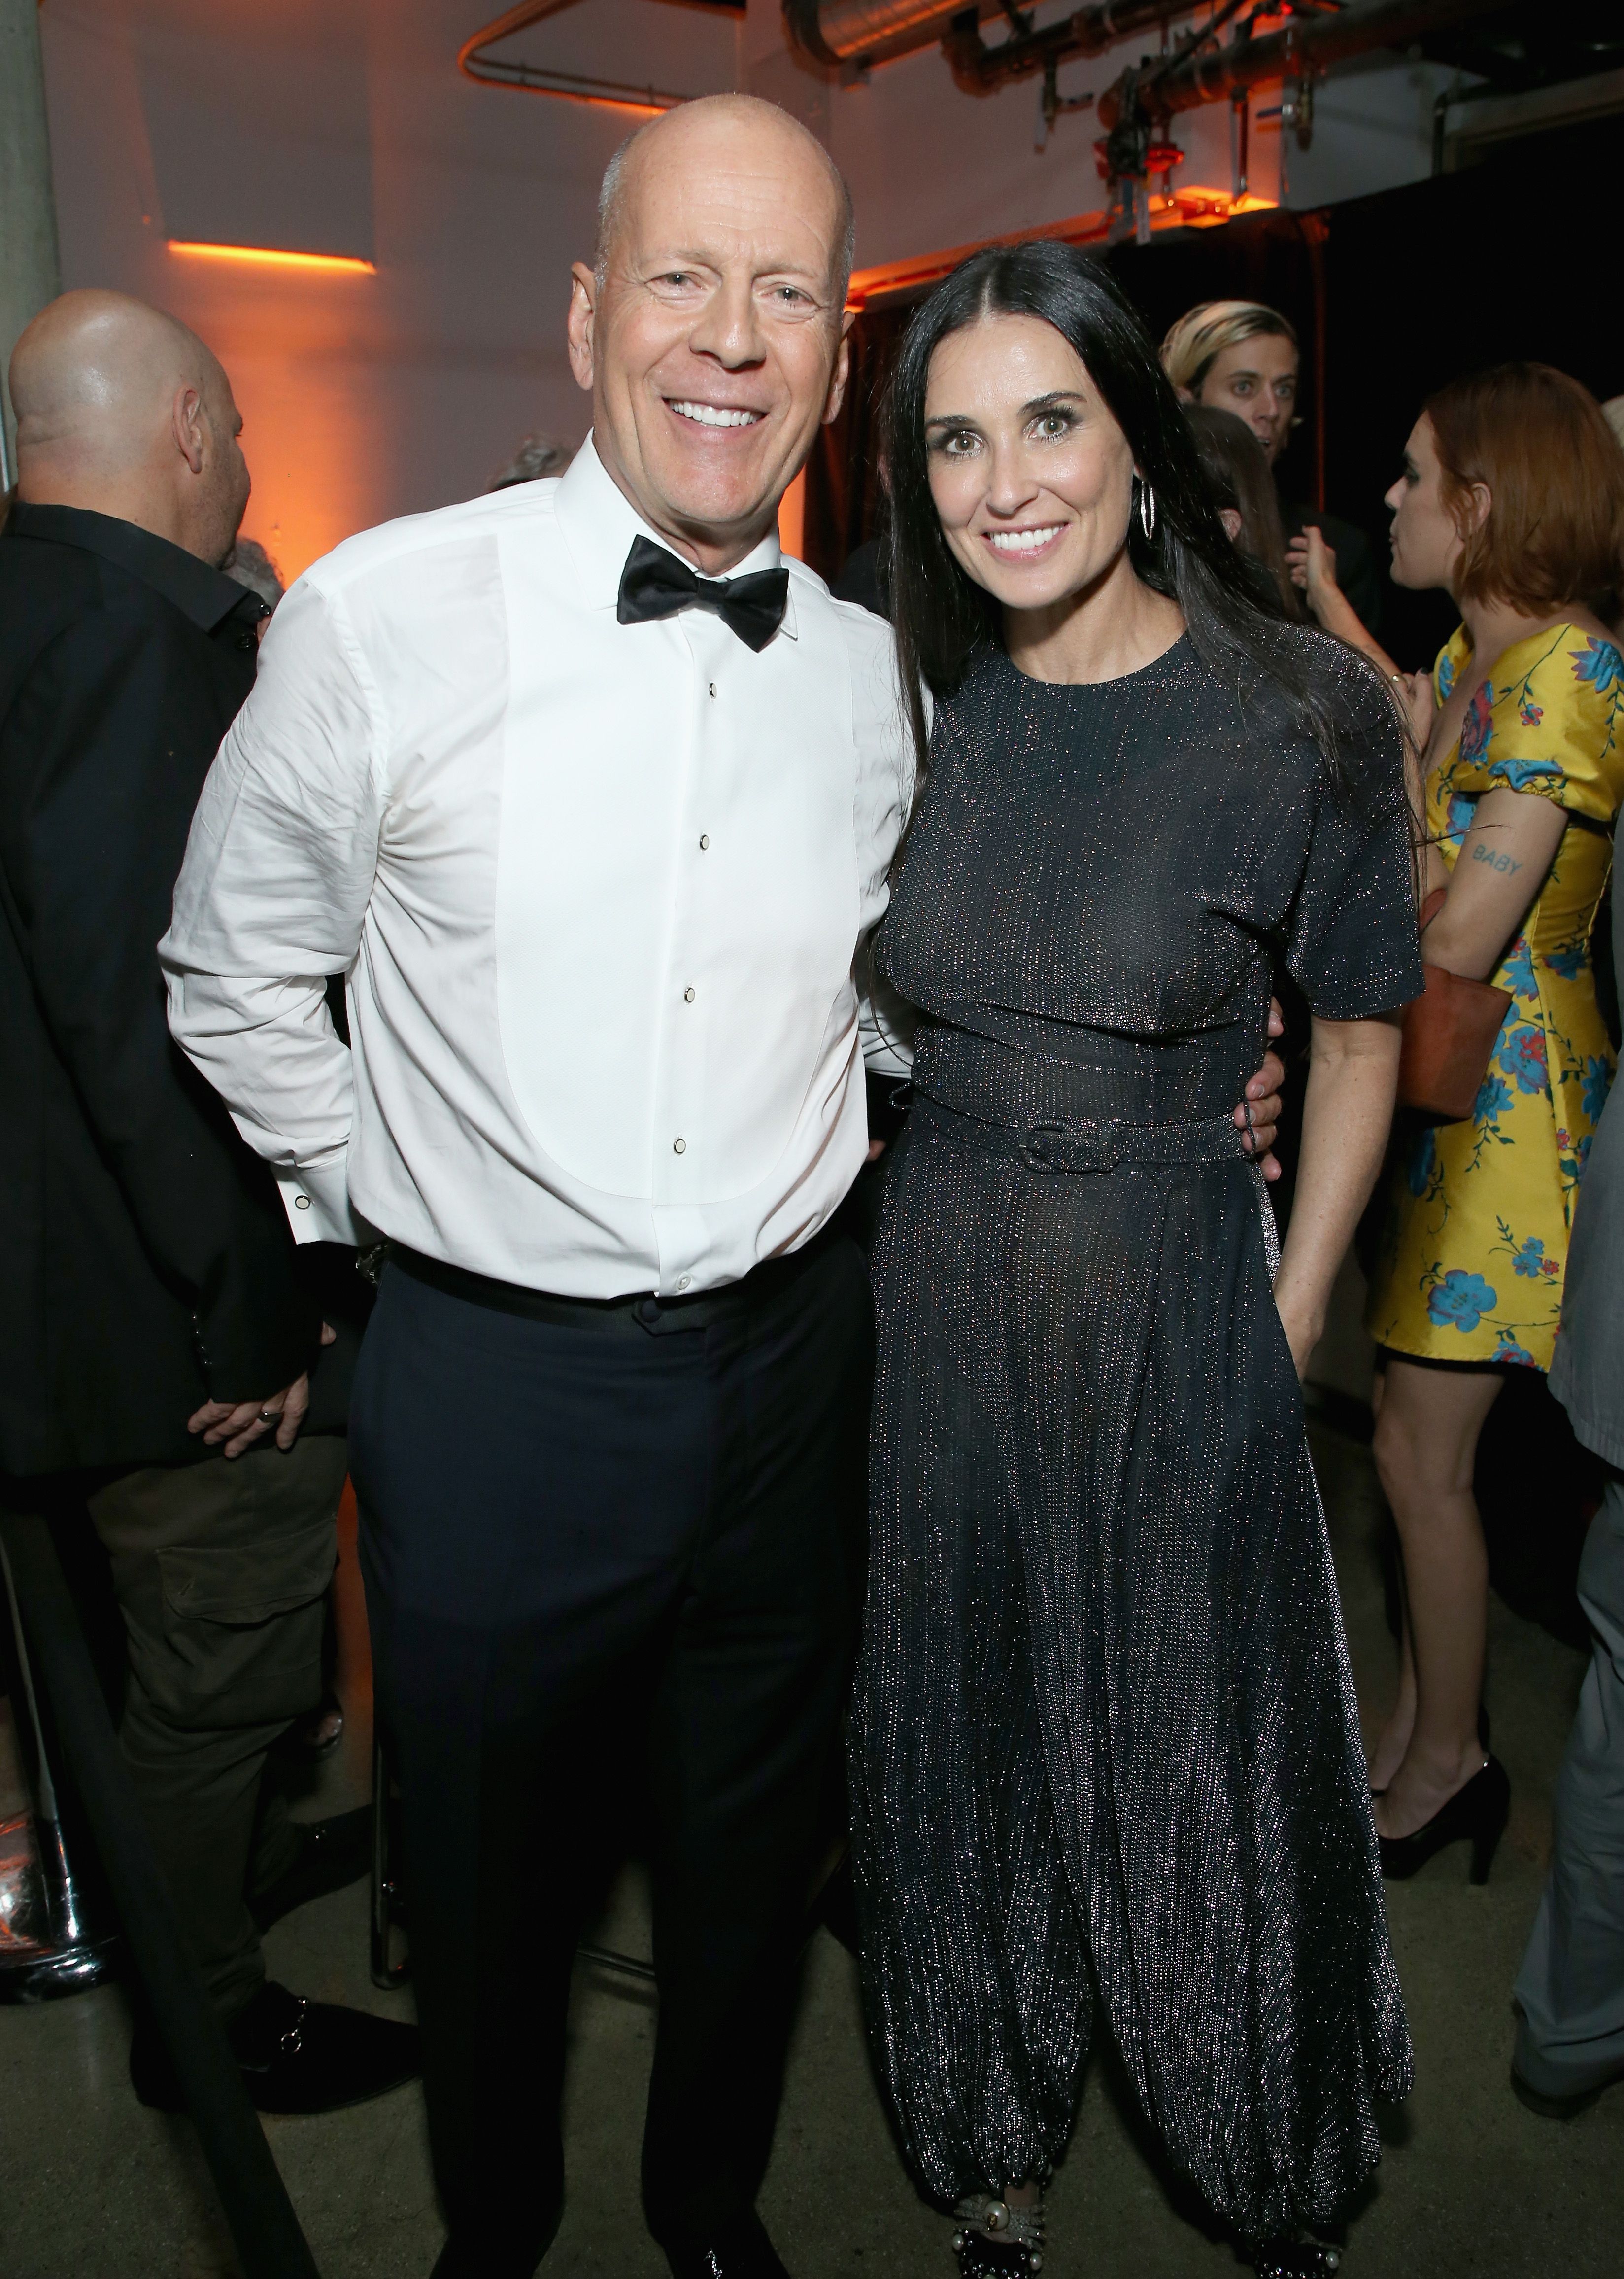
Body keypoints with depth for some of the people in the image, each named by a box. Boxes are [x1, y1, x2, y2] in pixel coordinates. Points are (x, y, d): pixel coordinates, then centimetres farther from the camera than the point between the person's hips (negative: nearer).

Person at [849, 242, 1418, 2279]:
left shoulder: (1301, 716, -11)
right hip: (937, 1291, 3)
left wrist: (1291, 1322, -3)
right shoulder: (923, 701, -1)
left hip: (1177, 1303, -3)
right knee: (967, 1738, 17)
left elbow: (1357, 1037, -1)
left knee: (1203, 1757, 12)